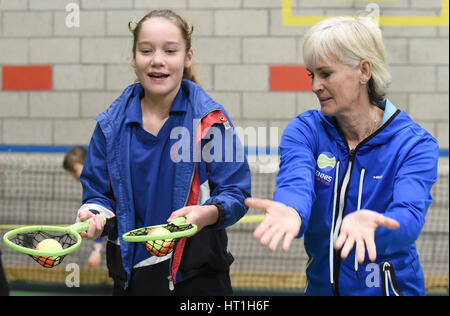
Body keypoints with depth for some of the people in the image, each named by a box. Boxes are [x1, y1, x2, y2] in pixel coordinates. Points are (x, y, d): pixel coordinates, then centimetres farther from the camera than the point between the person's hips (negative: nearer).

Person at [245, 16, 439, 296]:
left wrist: (368, 225, -49)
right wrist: (290, 213, -48)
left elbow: (409, 219, -27)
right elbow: (295, 183, -25)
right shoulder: (304, 131, -5)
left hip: (391, 286, -2)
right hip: (322, 286, 2)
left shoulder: (415, 144, -12)